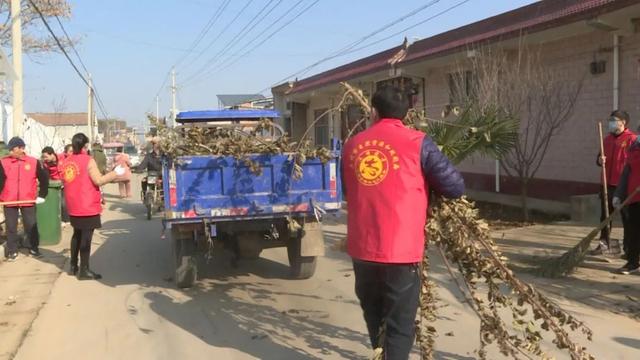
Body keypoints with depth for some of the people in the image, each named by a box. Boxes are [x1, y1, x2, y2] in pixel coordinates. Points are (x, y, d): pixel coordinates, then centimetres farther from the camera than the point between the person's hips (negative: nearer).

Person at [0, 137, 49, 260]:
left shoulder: (34, 162, -3)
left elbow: (44, 178, 6)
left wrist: (42, 195, 3)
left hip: (28, 200, 0)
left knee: (31, 226, 8)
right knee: (11, 227, 8)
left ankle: (34, 249, 23)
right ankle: (12, 251, 19)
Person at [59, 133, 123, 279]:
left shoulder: (66, 161, 7)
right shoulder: (88, 160, -13)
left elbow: (65, 181, 17)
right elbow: (99, 180, -17)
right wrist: (116, 172, -8)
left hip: (73, 206, 7)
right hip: (87, 206, -7)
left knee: (77, 235, 19)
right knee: (86, 236, -4)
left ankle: (73, 266, 26)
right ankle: (84, 270, -2)